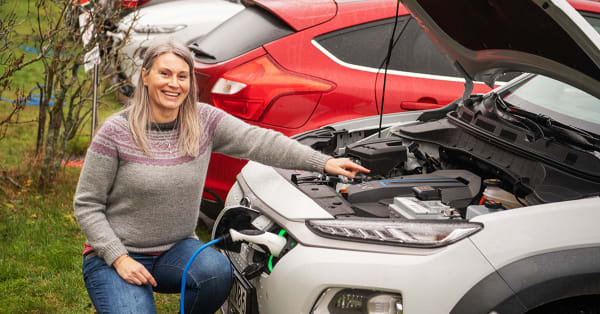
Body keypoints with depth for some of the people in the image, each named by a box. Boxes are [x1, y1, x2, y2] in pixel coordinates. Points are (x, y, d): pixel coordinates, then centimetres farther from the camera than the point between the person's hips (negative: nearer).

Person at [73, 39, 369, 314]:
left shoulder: (205, 121, -1)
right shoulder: (116, 132, -12)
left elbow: (259, 141, -8)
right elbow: (87, 205, -8)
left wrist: (323, 162, -16)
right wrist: (119, 258, -17)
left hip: (176, 248, 3)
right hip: (114, 256, -3)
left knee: (217, 270, -28)